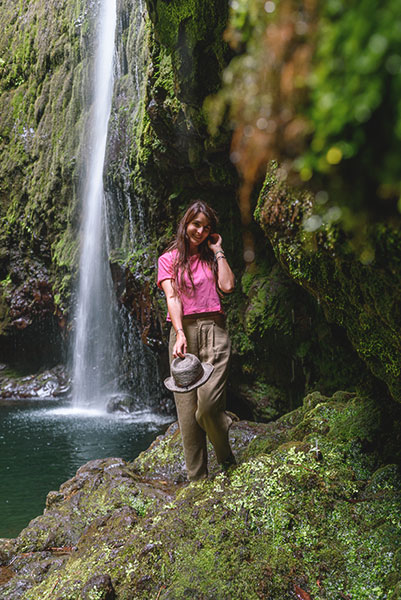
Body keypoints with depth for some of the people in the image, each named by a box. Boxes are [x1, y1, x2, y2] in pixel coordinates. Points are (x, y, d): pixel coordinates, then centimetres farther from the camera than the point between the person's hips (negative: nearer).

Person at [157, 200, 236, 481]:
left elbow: (227, 286, -1)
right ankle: (197, 478, 2)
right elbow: (172, 297, -2)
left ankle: (227, 459, 9)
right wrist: (180, 334, -16)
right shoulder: (169, 258, 12)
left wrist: (218, 251, 6)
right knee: (187, 409, -4)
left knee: (208, 402, -16)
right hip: (182, 330, 0)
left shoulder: (212, 257, 17)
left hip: (213, 329, 0)